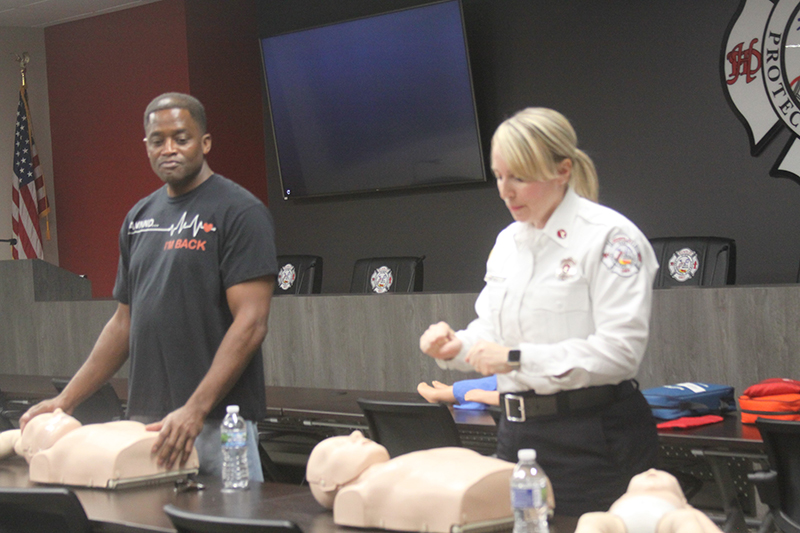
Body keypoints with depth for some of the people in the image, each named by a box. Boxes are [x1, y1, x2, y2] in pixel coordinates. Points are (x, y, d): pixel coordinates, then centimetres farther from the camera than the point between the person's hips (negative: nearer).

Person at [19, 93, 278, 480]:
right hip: (145, 420, 6)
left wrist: (195, 409, -22)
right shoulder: (139, 218, 17)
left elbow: (250, 323, -13)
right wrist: (66, 400, 13)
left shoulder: (239, 212, -5)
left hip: (217, 422, -6)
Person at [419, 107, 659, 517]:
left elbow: (620, 350, -19)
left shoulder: (610, 236, -10)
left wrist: (519, 359, -20)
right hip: (519, 433, 7)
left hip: (594, 440, -7)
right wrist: (456, 346, -2)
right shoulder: (508, 241, 14)